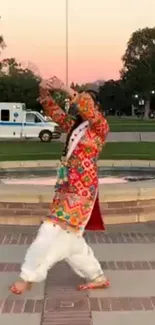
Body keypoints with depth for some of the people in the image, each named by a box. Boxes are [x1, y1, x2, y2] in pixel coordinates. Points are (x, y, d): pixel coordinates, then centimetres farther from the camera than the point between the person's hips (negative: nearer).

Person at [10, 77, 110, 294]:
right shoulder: (74, 126, 14)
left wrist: (64, 88, -26)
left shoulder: (101, 127, -6)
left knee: (54, 231, -9)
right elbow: (54, 112, 13)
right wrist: (45, 92, -5)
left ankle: (29, 277, 1)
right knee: (68, 235, 12)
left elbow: (87, 107, -25)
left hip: (82, 188, -8)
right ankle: (98, 277, 22)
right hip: (67, 186, 9)